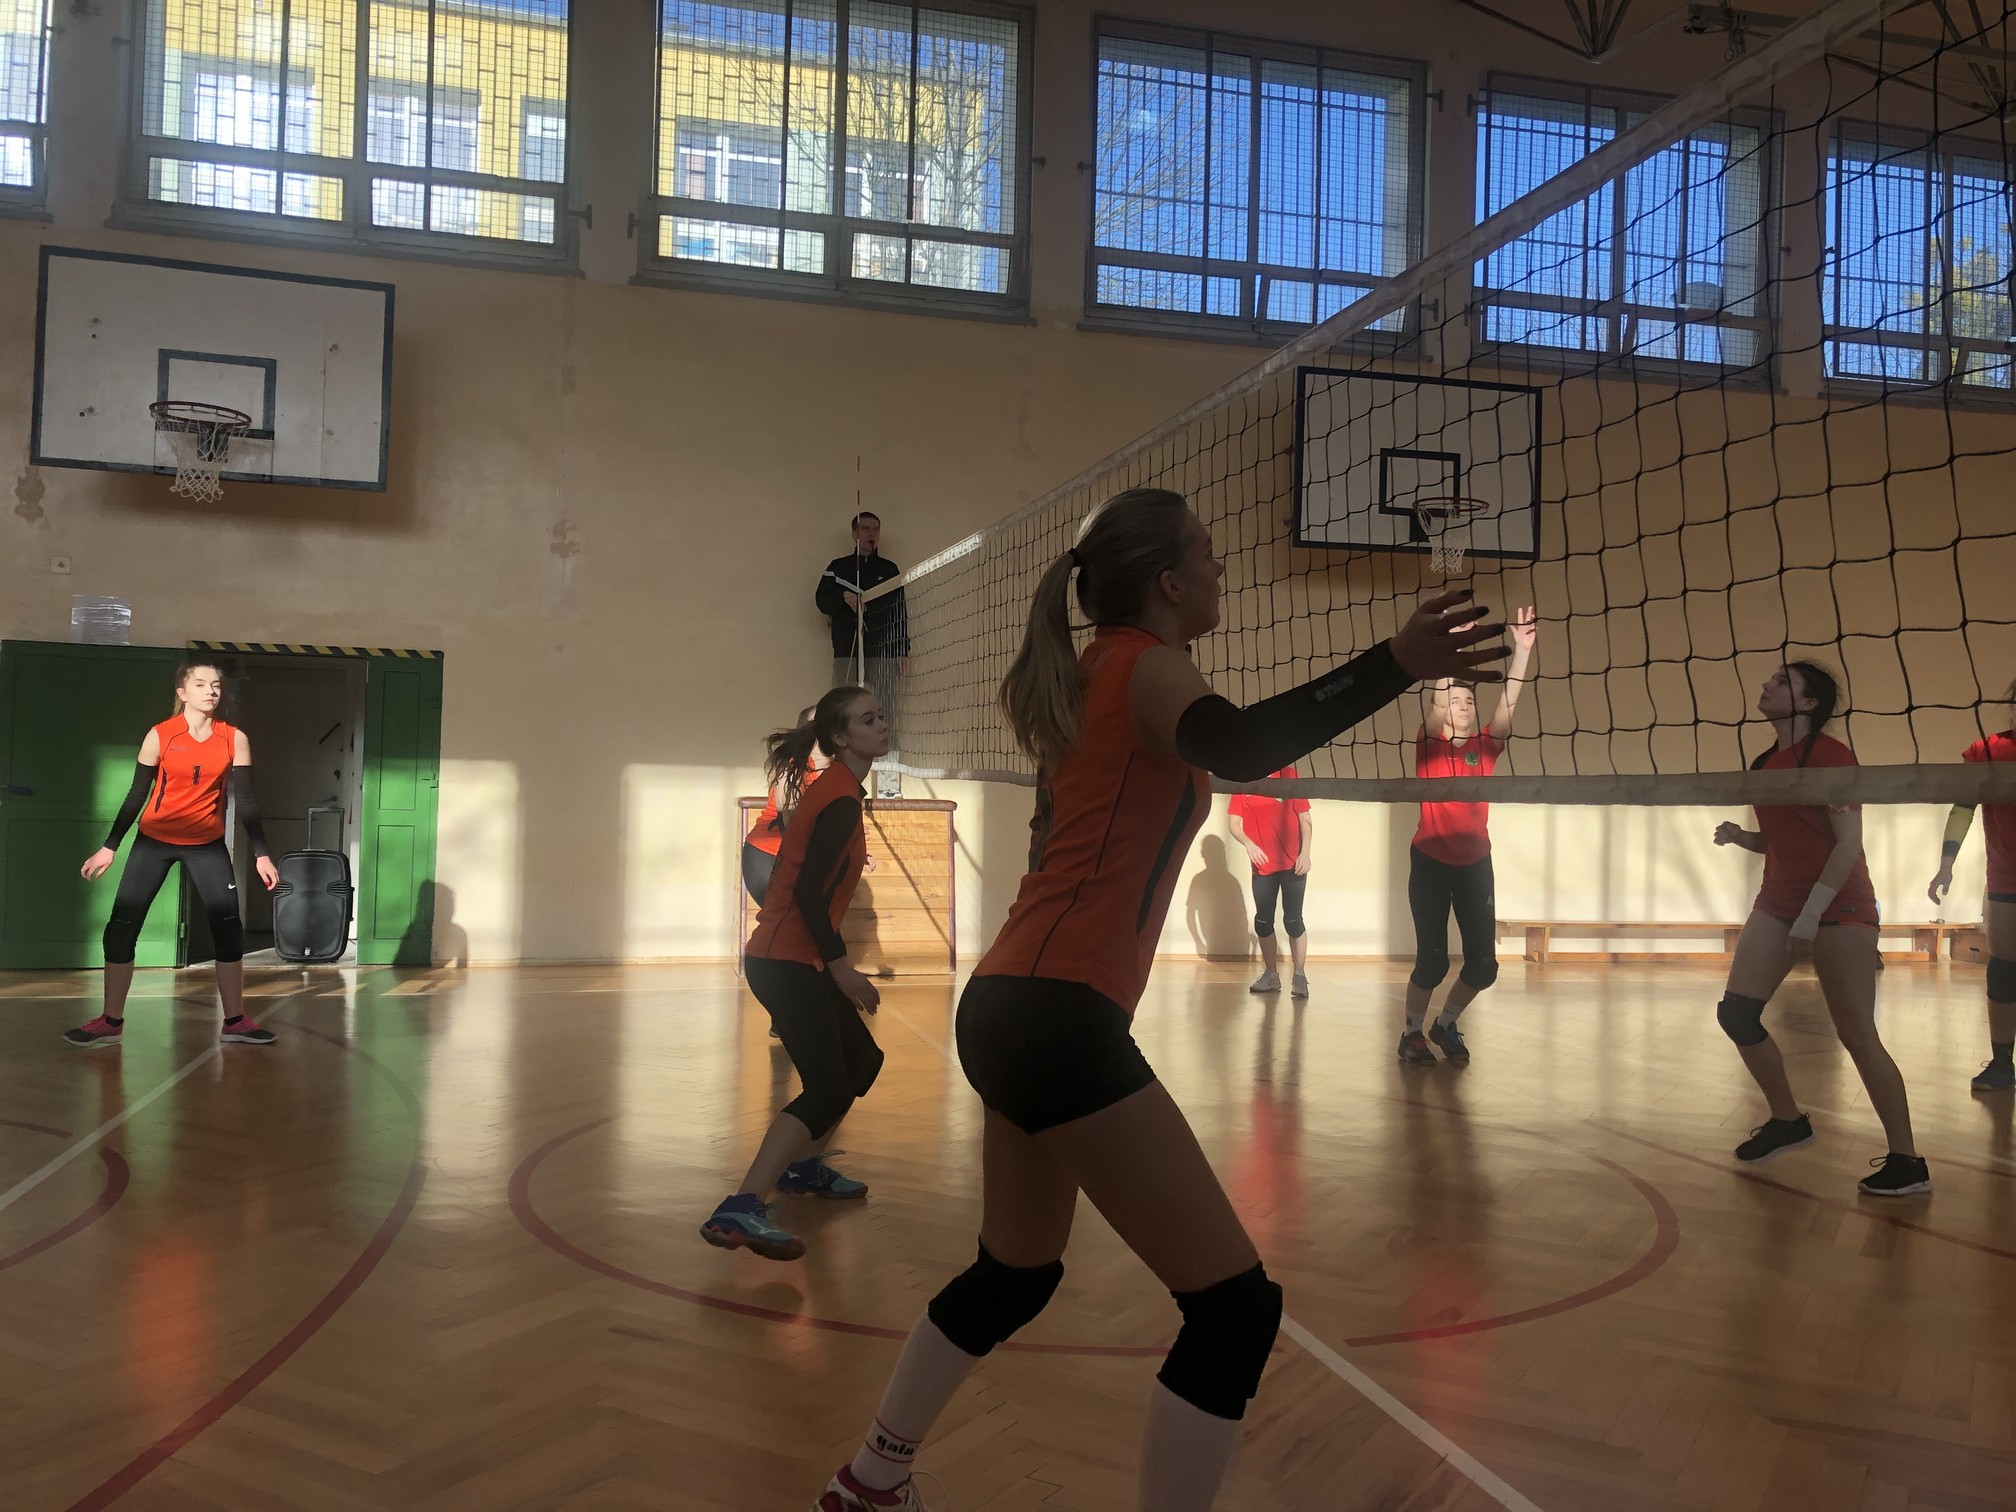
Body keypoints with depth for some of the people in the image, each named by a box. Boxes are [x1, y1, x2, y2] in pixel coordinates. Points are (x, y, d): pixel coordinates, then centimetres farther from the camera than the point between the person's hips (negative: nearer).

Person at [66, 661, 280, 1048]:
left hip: (207, 843, 1)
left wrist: (261, 854, -5)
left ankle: (235, 1022, 6)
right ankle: (111, 1023, 10)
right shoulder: (160, 735, -5)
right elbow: (136, 794, 1)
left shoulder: (234, 739, -3)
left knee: (228, 926, -5)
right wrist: (109, 847, -1)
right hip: (154, 839, -1)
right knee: (123, 925, -3)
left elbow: (245, 800, -1)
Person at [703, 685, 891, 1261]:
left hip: (793, 959, 10)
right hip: (786, 962, -10)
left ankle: (803, 1168, 32)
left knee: (861, 1060, 21)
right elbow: (808, 890, -22)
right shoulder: (842, 799, -14)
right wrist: (840, 965, -21)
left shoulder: (833, 790, 16)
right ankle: (739, 1211, -26)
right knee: (827, 1090, -17)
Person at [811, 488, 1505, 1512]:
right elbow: (1236, 748, -31)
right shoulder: (1145, 664, -8)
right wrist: (1393, 664, -40)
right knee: (1235, 1308, -6)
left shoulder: (1090, 674, 17)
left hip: (1008, 1006, 10)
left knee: (1016, 1274, 26)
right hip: (1059, 1018, -10)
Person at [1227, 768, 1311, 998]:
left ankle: (1300, 977, 4)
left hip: (1292, 864, -2)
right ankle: (1271, 974, 21)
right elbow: (1234, 824, 1)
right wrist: (1248, 843, -19)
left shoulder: (1288, 775, 0)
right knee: (1262, 921, 7)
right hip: (1262, 865, 2)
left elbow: (1305, 819, 0)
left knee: (1293, 921, -4)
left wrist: (1305, 853, -11)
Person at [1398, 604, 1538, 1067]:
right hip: (1431, 862, -3)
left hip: (1475, 864, 4)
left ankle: (1446, 1025, 26)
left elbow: (1508, 703, -10)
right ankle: (1412, 1033, 15)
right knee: (1433, 960, -8)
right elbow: (1436, 700, -21)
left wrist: (1522, 650, -22)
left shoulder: (1485, 747, 3)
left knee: (1483, 963, 1)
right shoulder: (1428, 746, -5)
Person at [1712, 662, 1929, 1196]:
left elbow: (1849, 842, -16)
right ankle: (1788, 1121, 19)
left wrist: (1812, 913, -21)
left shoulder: (1829, 754, -11)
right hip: (1777, 903, 8)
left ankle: (1907, 1161, 5)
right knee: (1735, 1013, 1)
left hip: (1837, 907, -8)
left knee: (1857, 1035, -6)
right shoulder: (1764, 763, 11)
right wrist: (1738, 835, 1)